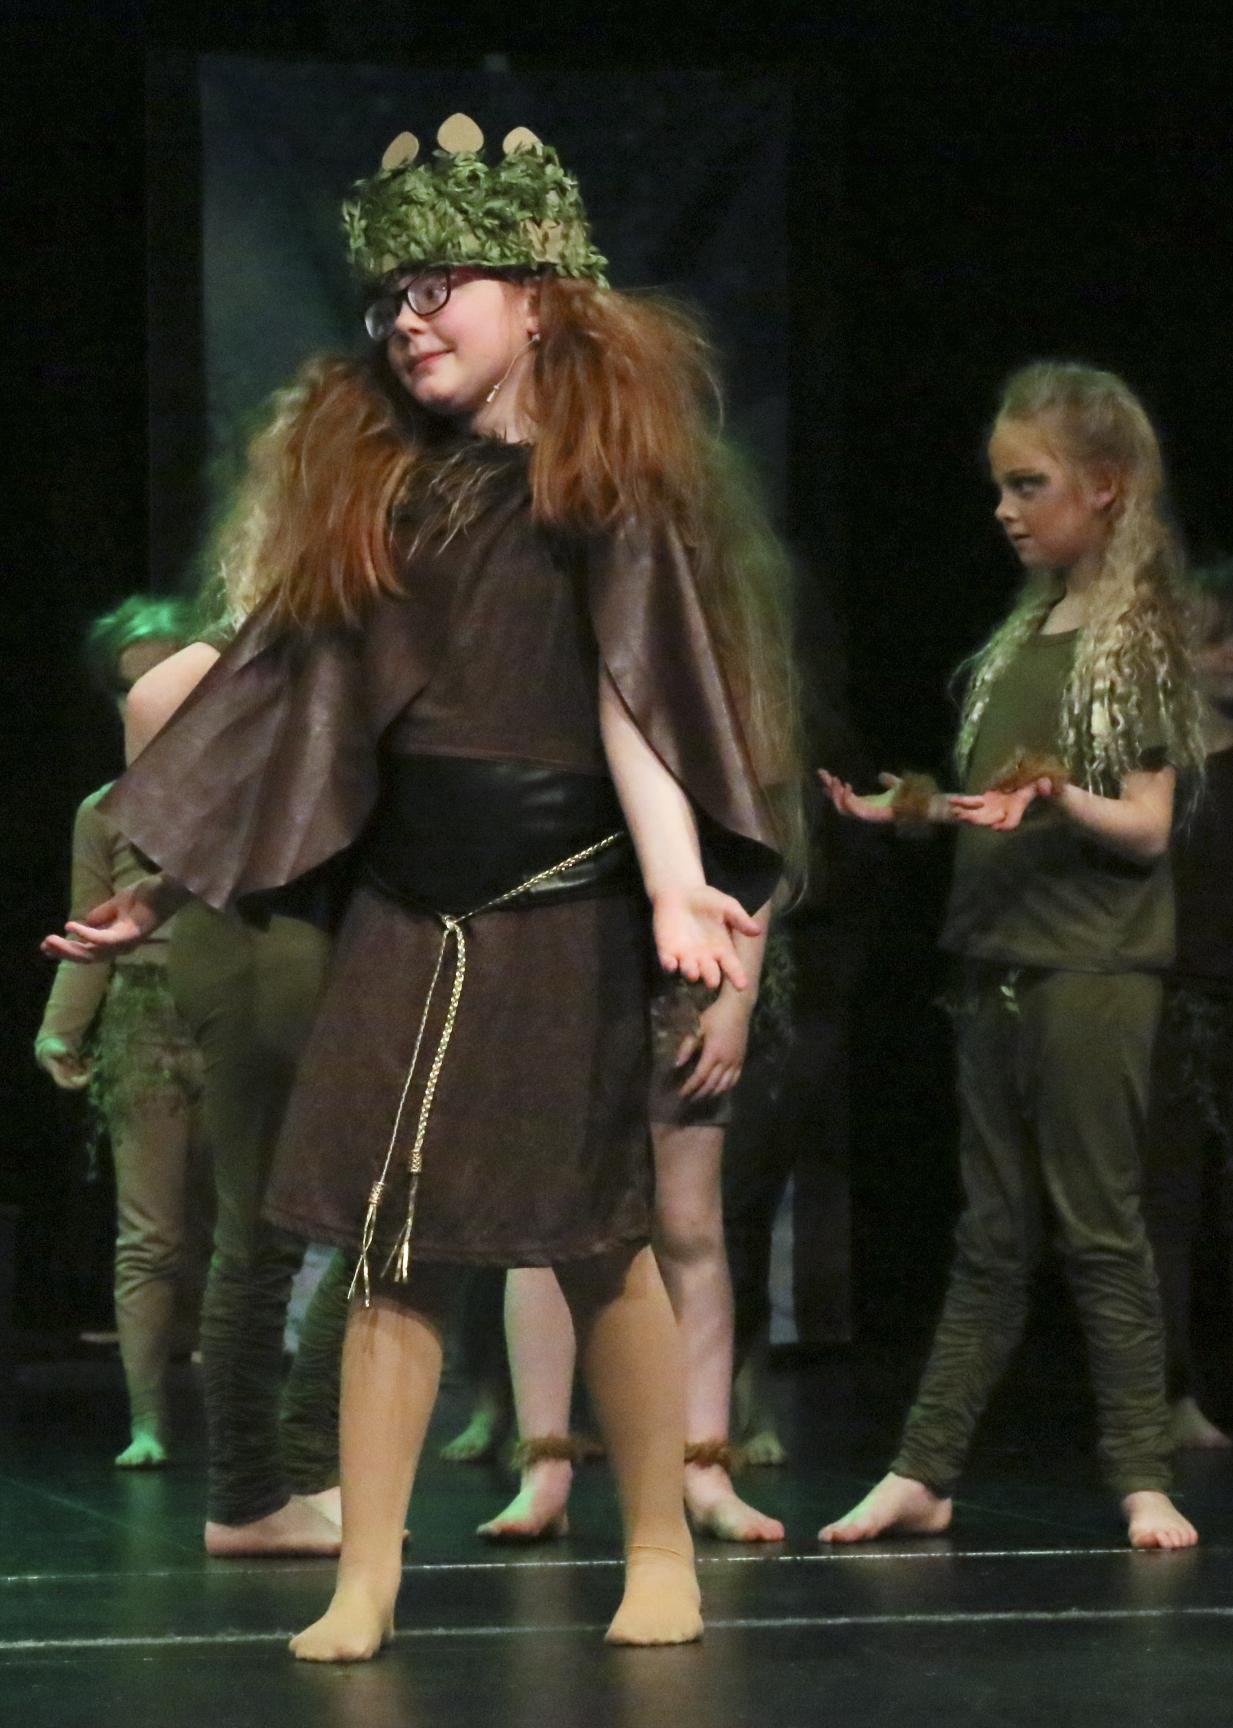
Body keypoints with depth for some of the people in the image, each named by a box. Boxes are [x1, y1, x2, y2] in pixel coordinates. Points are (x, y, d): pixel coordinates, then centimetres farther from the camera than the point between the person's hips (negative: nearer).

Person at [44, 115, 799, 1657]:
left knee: (592, 1235, -1)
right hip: (409, 898, 5)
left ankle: (660, 1554, 13)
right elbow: (296, 703, 15)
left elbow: (636, 699, -13)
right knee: (389, 1241, 0)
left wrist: (676, 889, -26)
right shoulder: (372, 482, 11)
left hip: (565, 903, -4)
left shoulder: (601, 475, -3)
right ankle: (366, 1580, 2)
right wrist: (155, 888, 15)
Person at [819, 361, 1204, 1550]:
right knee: (991, 1234, 9)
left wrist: (1055, 800, -29)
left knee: (1097, 1228, -5)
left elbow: (1145, 827, -12)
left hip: (1093, 967, -7)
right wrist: (909, 808, 5)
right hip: (1000, 959, 7)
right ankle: (924, 1470, 9)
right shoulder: (1021, 635, 14)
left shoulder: (1138, 635, -6)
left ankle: (1142, 1479, 0)